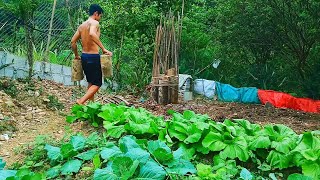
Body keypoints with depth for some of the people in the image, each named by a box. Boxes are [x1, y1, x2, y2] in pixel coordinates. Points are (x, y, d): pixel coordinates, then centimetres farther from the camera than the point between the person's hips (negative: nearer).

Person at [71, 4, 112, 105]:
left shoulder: (82, 25, 13)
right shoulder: (95, 23, -10)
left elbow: (73, 42, 13)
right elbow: (92, 34, -32)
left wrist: (76, 55, 25)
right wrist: (103, 49, -32)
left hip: (84, 56, 8)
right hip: (93, 57, -8)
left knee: (91, 82, 21)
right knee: (97, 84, -1)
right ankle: (81, 101, -15)